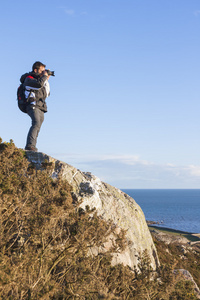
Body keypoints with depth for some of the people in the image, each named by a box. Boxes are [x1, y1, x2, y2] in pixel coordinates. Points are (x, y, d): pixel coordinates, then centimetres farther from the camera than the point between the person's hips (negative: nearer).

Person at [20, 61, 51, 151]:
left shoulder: (39, 79, 24)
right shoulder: (29, 79, -2)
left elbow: (47, 94, 23)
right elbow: (39, 84, -25)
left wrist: (46, 80, 16)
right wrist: (44, 76, -8)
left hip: (41, 108, 9)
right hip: (33, 106, -9)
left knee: (37, 129, 6)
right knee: (36, 124, -28)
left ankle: (32, 147, 9)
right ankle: (29, 145, -38)